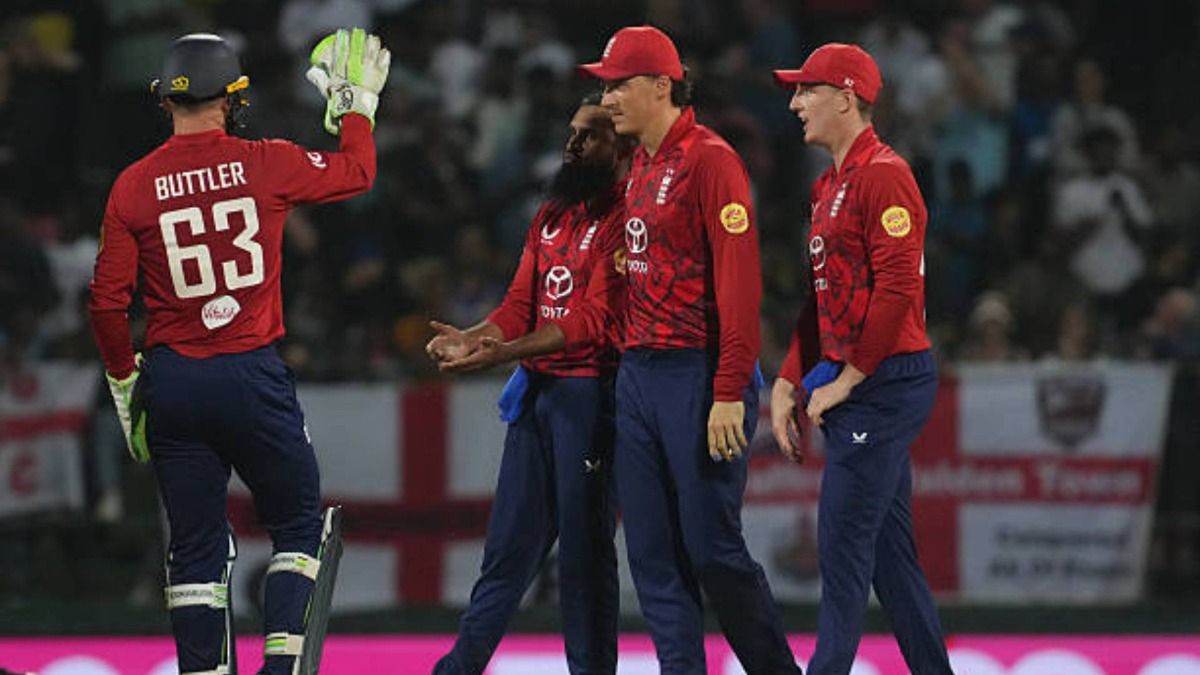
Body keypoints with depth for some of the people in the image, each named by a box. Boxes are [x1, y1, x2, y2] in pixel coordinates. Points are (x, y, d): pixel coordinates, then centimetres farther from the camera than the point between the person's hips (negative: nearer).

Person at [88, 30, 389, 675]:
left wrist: (124, 380, 13)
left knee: (195, 546, 9)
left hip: (171, 381, 2)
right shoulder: (265, 164, -6)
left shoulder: (133, 186, -2)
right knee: (299, 524, 11)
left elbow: (107, 300, 0)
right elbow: (357, 171, 11)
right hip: (252, 376, -2)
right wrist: (355, 102, 28)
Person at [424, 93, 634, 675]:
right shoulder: (553, 215, 16)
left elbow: (594, 319, -19)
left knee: (584, 548, -3)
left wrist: (501, 353, -24)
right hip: (535, 388, 8)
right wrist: (471, 339, -6)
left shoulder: (624, 220, -12)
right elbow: (522, 301, 14)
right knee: (510, 539, 11)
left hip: (588, 392, -8)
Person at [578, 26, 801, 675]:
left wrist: (729, 394, -20)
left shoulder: (710, 159, -11)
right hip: (637, 373, 8)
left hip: (697, 375, -8)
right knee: (652, 552, 6)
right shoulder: (639, 165, 15)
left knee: (712, 547, -6)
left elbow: (740, 280, -16)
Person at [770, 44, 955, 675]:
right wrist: (789, 382, 12)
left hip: (885, 382, -10)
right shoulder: (830, 185, 19)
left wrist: (846, 380, -16)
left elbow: (896, 289, -19)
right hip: (852, 391, 10)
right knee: (889, 549, 11)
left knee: (842, 543, -11)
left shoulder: (883, 175, -12)